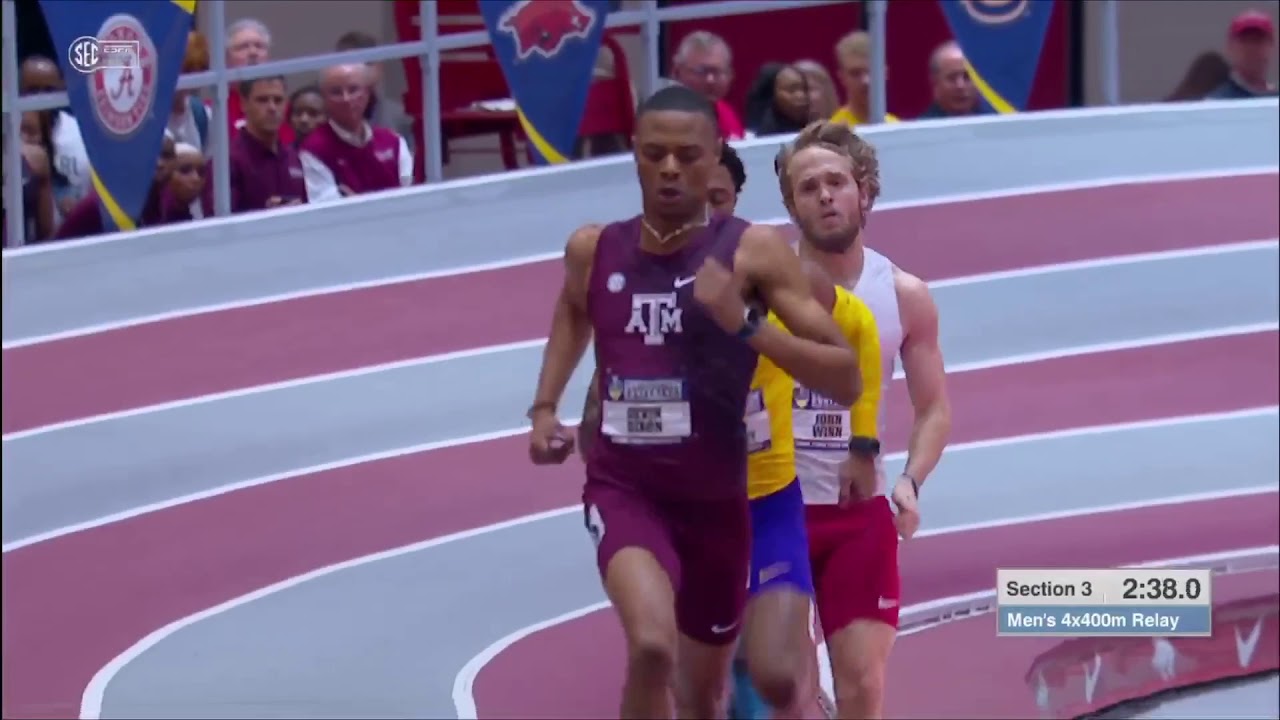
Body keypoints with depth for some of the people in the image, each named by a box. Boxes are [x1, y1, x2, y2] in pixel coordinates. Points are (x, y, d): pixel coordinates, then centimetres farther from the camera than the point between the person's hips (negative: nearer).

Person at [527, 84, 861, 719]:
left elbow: (846, 380, -15)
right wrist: (544, 407, 16)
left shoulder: (754, 251, -11)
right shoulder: (594, 249, -1)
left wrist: (744, 323, -26)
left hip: (715, 500, 0)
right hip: (624, 488, 0)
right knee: (651, 644, -30)